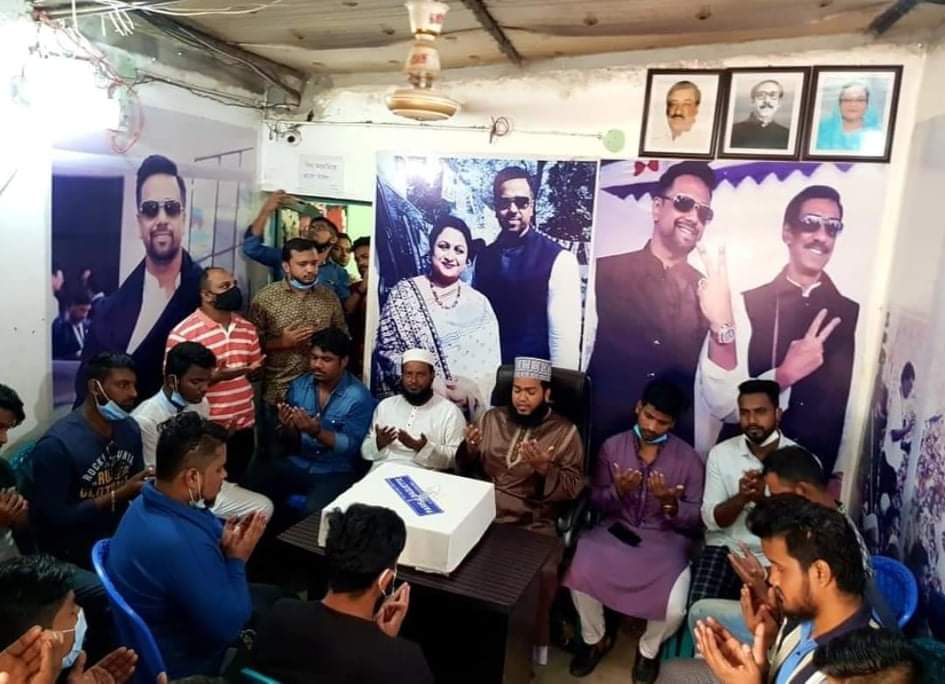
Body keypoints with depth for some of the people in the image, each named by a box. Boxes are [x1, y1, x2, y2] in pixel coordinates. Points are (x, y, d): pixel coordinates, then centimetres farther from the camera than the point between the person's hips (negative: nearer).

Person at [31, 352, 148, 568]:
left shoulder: (129, 428, 0)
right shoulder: (57, 444, -18)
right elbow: (54, 517, -16)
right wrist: (118, 495, -20)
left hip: (120, 530, 6)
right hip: (73, 543, -6)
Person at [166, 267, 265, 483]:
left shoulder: (247, 328, 7)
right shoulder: (183, 334, -14)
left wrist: (254, 370, -4)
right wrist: (215, 376, -25)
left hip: (244, 425, 6)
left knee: (240, 485, 18)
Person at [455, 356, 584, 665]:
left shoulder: (565, 432, -1)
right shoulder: (491, 418, 8)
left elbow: (573, 488, -5)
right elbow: (466, 471, 14)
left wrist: (544, 468, -22)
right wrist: (468, 450, -8)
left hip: (534, 522, -3)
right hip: (484, 513, 3)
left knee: (543, 571, -28)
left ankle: (536, 638, -1)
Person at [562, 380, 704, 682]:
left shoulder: (689, 460, -6)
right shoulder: (612, 446, -2)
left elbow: (694, 521, -3)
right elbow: (596, 501, 3)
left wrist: (670, 503, -24)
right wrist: (618, 491, -19)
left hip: (665, 539, -1)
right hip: (616, 530, 1)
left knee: (674, 609, -25)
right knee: (578, 575, -27)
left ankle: (648, 650, 15)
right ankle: (595, 640, 7)